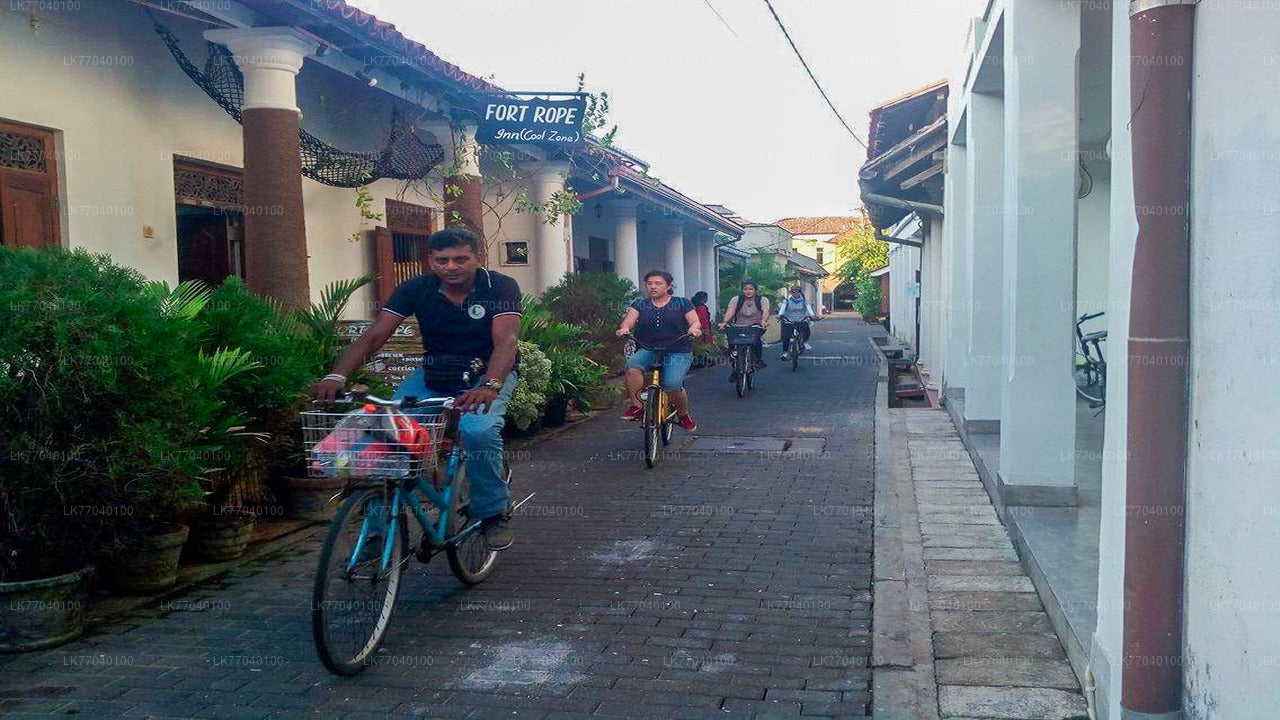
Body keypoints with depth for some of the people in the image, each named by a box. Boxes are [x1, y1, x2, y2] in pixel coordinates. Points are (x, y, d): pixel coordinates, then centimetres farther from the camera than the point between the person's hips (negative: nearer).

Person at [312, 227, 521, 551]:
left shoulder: (500, 287, -15)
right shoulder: (416, 289, -8)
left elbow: (506, 341, -29)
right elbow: (374, 335, -16)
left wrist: (490, 386, -50)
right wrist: (337, 376, -34)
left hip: (488, 374, -3)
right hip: (433, 374, 3)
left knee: (479, 430, -35)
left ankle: (494, 512, -9)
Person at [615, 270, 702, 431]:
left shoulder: (682, 303, 9)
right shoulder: (640, 304, 13)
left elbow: (695, 321, 1)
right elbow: (629, 319, -2)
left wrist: (693, 328, -24)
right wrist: (624, 327, -26)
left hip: (678, 353, -2)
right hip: (647, 350, 2)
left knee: (672, 384, -25)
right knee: (632, 366, -31)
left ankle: (684, 414, 5)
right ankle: (637, 406, -20)